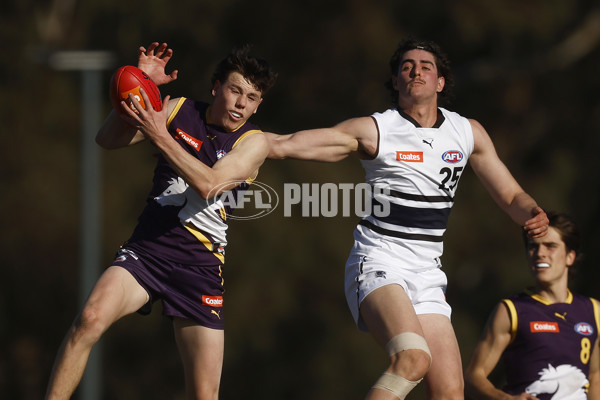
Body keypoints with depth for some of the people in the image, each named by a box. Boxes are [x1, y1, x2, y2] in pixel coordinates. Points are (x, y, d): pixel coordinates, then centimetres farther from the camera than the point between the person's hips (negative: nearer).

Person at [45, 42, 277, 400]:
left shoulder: (254, 142, -1)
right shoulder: (180, 111, 6)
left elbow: (209, 184, -18)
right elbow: (109, 139, 1)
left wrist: (160, 135, -23)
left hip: (200, 266, -1)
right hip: (145, 250, 1)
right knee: (91, 318, -29)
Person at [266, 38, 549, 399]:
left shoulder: (469, 133, 11)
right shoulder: (373, 131, -2)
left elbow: (512, 197, 17)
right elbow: (284, 145, -3)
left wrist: (533, 214, -6)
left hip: (427, 275, 5)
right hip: (378, 264, -5)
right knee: (413, 357, -33)